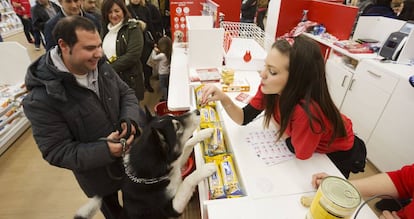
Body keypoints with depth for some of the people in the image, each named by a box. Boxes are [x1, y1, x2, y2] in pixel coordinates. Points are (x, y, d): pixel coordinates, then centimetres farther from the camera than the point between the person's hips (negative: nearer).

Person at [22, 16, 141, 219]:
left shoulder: (101, 67, -12)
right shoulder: (42, 99, -29)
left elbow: (126, 93, -2)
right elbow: (56, 151, -24)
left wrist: (130, 120, -22)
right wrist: (104, 150, -37)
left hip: (131, 157, 5)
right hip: (99, 176, -4)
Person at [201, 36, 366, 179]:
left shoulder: (307, 111, -45)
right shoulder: (271, 87, -27)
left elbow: (300, 154, -26)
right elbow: (244, 118, -18)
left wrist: (280, 126, -17)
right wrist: (224, 99, -35)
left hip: (338, 153, -4)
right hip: (301, 138, 5)